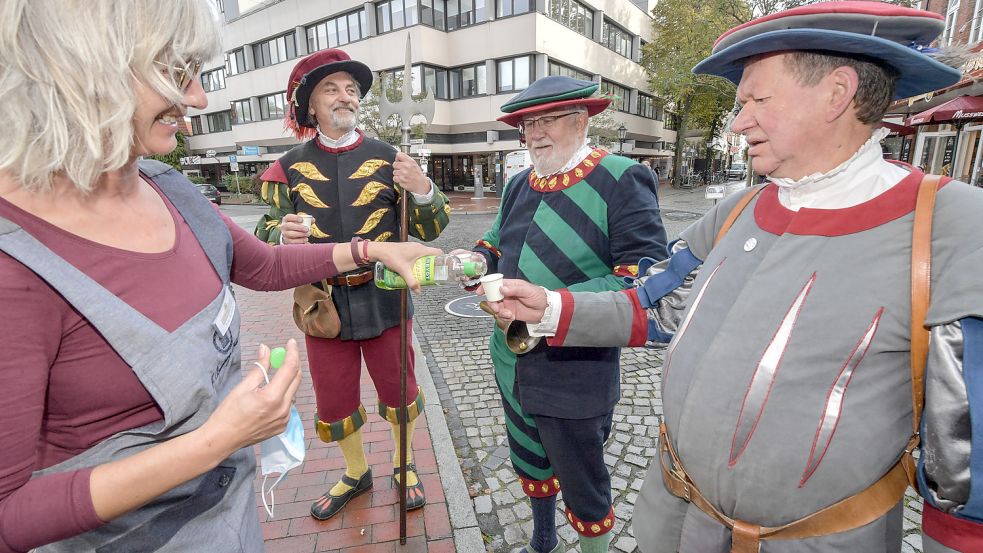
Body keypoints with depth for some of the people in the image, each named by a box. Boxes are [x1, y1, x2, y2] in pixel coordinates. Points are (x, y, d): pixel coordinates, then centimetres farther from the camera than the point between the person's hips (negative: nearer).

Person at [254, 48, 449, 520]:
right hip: (323, 302, 2)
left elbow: (428, 230, -5)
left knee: (398, 390, 15)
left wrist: (422, 189, -26)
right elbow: (266, 234, 2)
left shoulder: (386, 158, -3)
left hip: (383, 300, -1)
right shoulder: (290, 167, 1)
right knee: (335, 402, 17)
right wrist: (283, 234, -22)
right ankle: (356, 473, 44)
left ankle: (404, 464, 43)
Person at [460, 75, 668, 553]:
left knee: (582, 485, 13)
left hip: (576, 372, -7)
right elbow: (498, 245, 17)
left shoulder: (622, 179, -13)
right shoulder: (519, 185, 8)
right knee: (529, 461, 26)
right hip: (512, 363, 7)